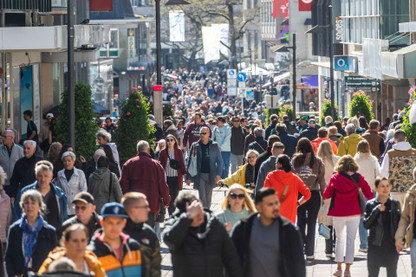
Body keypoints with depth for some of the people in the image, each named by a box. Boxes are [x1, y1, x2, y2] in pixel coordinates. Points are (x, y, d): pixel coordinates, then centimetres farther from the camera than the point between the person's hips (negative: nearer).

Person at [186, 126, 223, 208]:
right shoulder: (195, 146, 2)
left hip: (211, 175, 1)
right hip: (200, 175, -1)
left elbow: (220, 161, 3)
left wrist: (218, 174, -10)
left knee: (208, 197, 10)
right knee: (202, 196, -11)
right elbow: (190, 162, 4)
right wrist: (188, 177, 0)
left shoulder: (214, 146, 4)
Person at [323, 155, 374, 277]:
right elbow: (369, 194, -3)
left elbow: (326, 195, 2)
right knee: (350, 240, 4)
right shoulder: (358, 178, -4)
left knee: (339, 239, 15)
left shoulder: (335, 178, -4)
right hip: (354, 214, 0)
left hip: (338, 214, 0)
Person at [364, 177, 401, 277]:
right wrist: (376, 211, -18)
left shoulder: (395, 204, 3)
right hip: (375, 245, -2)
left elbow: (400, 224, 9)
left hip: (391, 245, 2)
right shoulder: (370, 204, -2)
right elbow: (366, 225, -8)